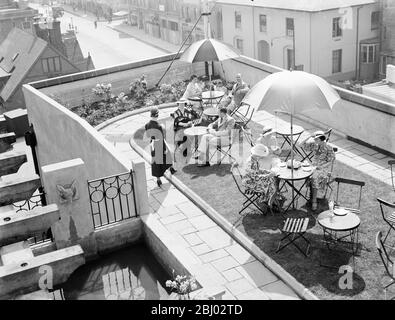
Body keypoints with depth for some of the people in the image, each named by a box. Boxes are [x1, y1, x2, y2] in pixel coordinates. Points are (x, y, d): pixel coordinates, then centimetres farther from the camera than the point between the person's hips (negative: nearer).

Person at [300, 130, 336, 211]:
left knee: (316, 177, -31)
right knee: (313, 178, -28)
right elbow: (302, 144, 7)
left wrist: (320, 166, -17)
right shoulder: (315, 146, 7)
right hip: (314, 166, 4)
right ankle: (313, 200, -22)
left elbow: (330, 162, -6)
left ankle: (314, 200, -25)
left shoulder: (329, 148, -6)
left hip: (324, 168, -4)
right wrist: (310, 136, -3)